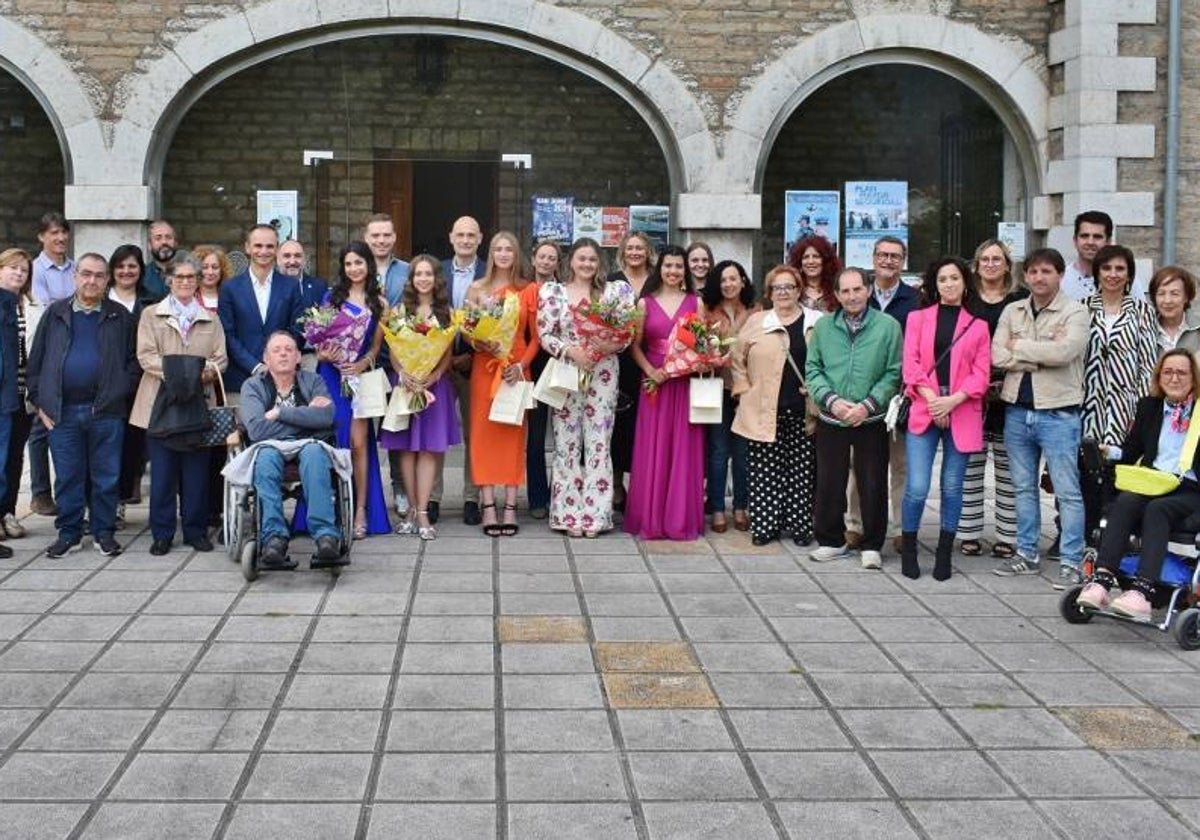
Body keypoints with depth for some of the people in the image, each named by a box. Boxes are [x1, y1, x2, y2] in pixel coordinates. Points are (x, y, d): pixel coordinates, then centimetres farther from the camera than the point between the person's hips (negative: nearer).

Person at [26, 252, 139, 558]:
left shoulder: (120, 316, 5)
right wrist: (39, 401, 2)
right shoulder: (55, 314, 8)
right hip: (62, 411, 1)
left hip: (106, 411, -1)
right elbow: (35, 361, 9)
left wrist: (120, 395, -6)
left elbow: (133, 361, 5)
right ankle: (68, 533, 17)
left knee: (106, 476, 5)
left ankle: (104, 533, 15)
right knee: (67, 477, 8)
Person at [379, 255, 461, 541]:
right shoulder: (401, 309, 7)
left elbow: (448, 353, 2)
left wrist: (432, 377, -14)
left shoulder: (446, 312, 7)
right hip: (406, 384, 1)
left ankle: (422, 513, -5)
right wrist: (403, 374, -14)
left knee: (429, 448, -4)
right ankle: (412, 508, 9)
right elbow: (392, 350, 3)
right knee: (406, 447, 1)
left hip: (435, 384, 0)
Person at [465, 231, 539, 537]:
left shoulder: (529, 291, 6)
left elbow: (535, 337, 5)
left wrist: (521, 365, -9)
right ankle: (488, 506, -4)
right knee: (483, 434, -4)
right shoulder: (477, 289, 7)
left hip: (517, 370, 0)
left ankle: (510, 507, 0)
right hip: (484, 368, 0)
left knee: (513, 434, -1)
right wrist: (481, 344, -14)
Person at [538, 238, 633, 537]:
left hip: (603, 374, 1)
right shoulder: (552, 291, 4)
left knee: (599, 442, 1)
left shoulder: (614, 291, 6)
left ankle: (595, 513, 6)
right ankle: (569, 513, 6)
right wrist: (572, 351, -15)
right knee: (567, 443, 1)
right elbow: (544, 335, -1)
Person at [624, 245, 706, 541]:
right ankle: (650, 519, 7)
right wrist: (650, 371, -11)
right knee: (653, 451, 1)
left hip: (686, 384, 0)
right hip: (655, 383, 0)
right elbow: (635, 345, 4)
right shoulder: (645, 303, 6)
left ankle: (682, 519, 8)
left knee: (684, 450, 2)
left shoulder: (696, 303, 8)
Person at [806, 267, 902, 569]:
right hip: (831, 420, 2)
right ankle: (831, 541, 22)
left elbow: (893, 373, -4)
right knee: (829, 484, 8)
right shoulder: (823, 327, 6)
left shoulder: (888, 326, -2)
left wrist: (867, 405, -13)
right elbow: (813, 370, 5)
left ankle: (872, 546, 14)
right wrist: (832, 400, -11)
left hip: (871, 421, -2)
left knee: (873, 485, 2)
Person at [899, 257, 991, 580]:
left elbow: (981, 374, 3)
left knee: (952, 487, 4)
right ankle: (908, 550, 9)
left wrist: (952, 400, -11)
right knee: (917, 487, -9)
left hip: (961, 414, 1)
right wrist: (931, 398, -12)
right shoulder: (917, 318, 12)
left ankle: (944, 553, 15)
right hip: (923, 410, -1)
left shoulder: (979, 326, 11)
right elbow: (910, 364, 2)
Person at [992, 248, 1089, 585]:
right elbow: (997, 356, -4)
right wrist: (1044, 355, -13)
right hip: (1018, 411, 5)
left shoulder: (1075, 312, -4)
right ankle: (1027, 555, 23)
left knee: (1067, 491, -2)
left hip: (1058, 413, -5)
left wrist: (1018, 346, -10)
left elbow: (1065, 351, -22)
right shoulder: (1012, 311, 9)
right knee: (1024, 488, 13)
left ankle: (1071, 562, 2)